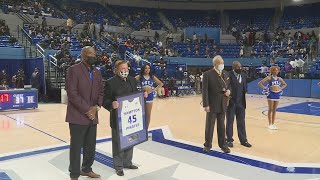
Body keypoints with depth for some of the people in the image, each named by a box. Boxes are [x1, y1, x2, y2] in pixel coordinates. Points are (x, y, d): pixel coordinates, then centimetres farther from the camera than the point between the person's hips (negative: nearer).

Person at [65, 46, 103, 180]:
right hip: (78, 116, -6)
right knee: (76, 146, 3)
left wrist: (96, 107, -4)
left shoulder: (97, 72, 13)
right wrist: (87, 110, -16)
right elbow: (72, 93, -15)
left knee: (91, 146, 13)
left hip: (93, 116, 6)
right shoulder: (74, 70, -8)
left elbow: (101, 92, 14)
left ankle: (86, 169, 31)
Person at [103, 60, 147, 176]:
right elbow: (105, 101, -13)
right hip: (117, 118, -6)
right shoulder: (110, 82, -11)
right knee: (118, 143, 6)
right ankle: (118, 166, 21)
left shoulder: (132, 80, 8)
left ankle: (127, 162, 35)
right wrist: (112, 104, -32)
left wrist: (142, 95, -2)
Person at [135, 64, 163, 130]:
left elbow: (161, 83, 12)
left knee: (148, 114, 9)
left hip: (150, 97, 3)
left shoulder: (152, 77, 4)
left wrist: (155, 89, 1)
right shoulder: (139, 77, -4)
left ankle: (146, 129, 20)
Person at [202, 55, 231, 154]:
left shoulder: (225, 74, 8)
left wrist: (228, 91, -7)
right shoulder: (208, 74, -10)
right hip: (212, 105, -4)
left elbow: (228, 86, 18)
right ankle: (208, 145, 20)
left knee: (221, 125, 13)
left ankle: (223, 144, 24)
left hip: (223, 104, 5)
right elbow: (205, 90, -13)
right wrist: (206, 105, -17)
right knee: (209, 125, 6)